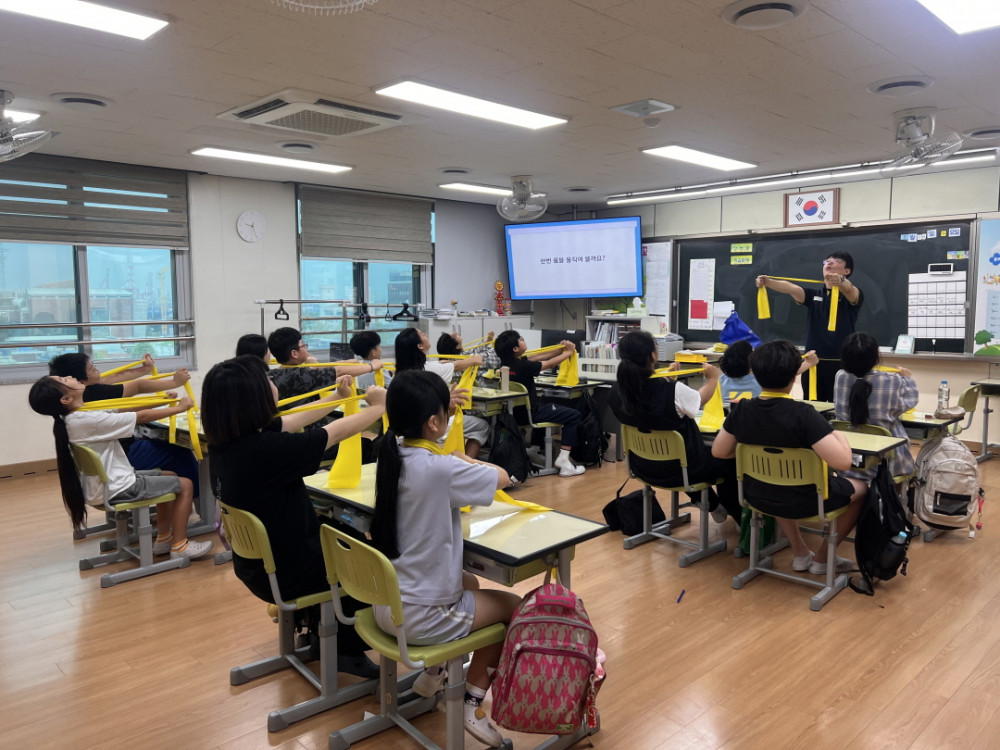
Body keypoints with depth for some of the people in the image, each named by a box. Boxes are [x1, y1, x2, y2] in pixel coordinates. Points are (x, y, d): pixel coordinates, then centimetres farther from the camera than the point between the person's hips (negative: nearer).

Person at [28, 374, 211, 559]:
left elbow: (119, 414, 8)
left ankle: (163, 539, 27)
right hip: (117, 489, -10)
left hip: (107, 483, 10)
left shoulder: (73, 419, 3)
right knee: (184, 485, -1)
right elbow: (141, 417, -19)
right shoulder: (89, 419, -26)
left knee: (169, 477, 23)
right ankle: (179, 546, 4)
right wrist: (179, 408, -7)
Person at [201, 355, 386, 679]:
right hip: (286, 572, -8)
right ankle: (348, 648, 30)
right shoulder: (268, 449, -33)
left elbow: (292, 422, 8)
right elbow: (339, 432, -18)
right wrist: (378, 407, 1)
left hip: (255, 566, 8)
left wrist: (337, 397, 20)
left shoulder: (223, 441, -8)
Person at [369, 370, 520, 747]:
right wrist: (464, 461, 6)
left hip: (385, 604, 8)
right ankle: (473, 704, 19)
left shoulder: (391, 456, -3)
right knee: (512, 606, 14)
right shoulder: (441, 468, -26)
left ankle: (434, 672, 36)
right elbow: (502, 477, -9)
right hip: (421, 616, -8)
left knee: (469, 583, 31)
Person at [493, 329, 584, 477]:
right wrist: (569, 352, 6)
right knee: (574, 415, -1)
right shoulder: (522, 366, -25)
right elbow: (550, 364, -11)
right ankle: (563, 460, -2)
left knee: (551, 403, 34)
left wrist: (560, 350, 9)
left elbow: (535, 358, 8)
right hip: (530, 414, -9)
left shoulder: (507, 362, -1)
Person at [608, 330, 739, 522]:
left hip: (643, 468, 6)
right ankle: (738, 516, 42)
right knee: (728, 458, 25)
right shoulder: (673, 390, -30)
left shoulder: (615, 393, -16)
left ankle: (713, 505, 50)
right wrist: (712, 378, 13)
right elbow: (700, 399, -7)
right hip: (680, 469, -5)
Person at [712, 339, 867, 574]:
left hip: (758, 496, 5)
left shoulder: (741, 409, -12)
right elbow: (843, 462, -30)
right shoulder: (803, 414, -27)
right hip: (804, 501, -4)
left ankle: (800, 553, 39)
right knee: (861, 488, 24)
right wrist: (839, 436, -9)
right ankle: (822, 558, 30)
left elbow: (719, 451, 0)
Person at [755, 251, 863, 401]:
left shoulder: (853, 295, 0)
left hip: (841, 364, -3)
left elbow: (848, 289, -25)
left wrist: (840, 281, -50)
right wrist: (767, 282, -30)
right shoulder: (814, 294, 9)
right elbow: (790, 288, -10)